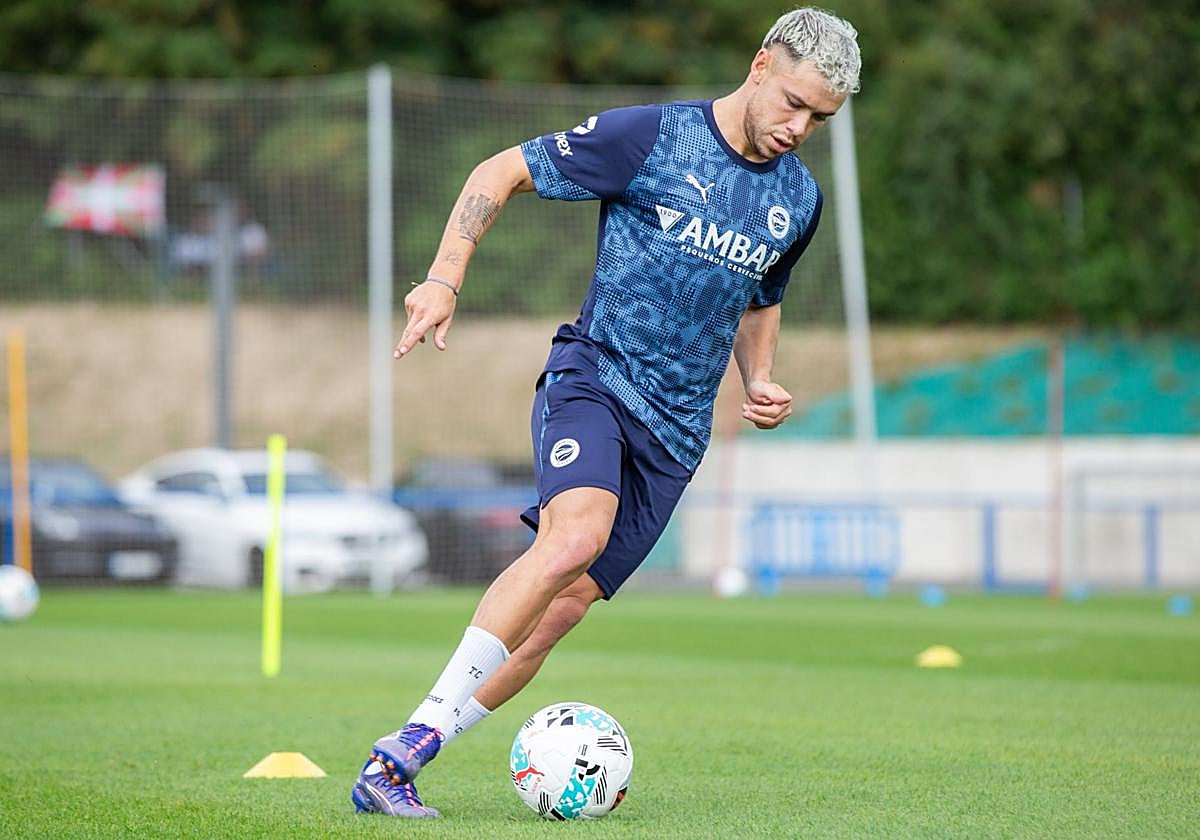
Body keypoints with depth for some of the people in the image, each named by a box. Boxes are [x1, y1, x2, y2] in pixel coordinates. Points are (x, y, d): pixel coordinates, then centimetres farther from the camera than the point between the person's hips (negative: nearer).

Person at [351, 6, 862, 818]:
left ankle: (392, 769, 2)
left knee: (561, 606, -5)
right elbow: (502, 171, -1)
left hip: (675, 431, 5)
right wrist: (445, 279, -11)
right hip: (594, 376, -5)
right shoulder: (650, 136, -7)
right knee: (576, 534, -33)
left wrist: (760, 381, 12)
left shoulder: (799, 200, 12)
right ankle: (417, 732, -28)